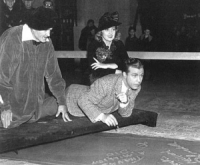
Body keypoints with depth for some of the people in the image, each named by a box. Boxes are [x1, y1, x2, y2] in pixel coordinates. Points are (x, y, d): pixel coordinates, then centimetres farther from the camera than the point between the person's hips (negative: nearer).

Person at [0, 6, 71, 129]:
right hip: (13, 99, -6)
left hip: (35, 99, 6)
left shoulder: (46, 42, -4)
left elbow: (53, 73, 3)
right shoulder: (11, 39, -21)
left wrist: (62, 102, 4)